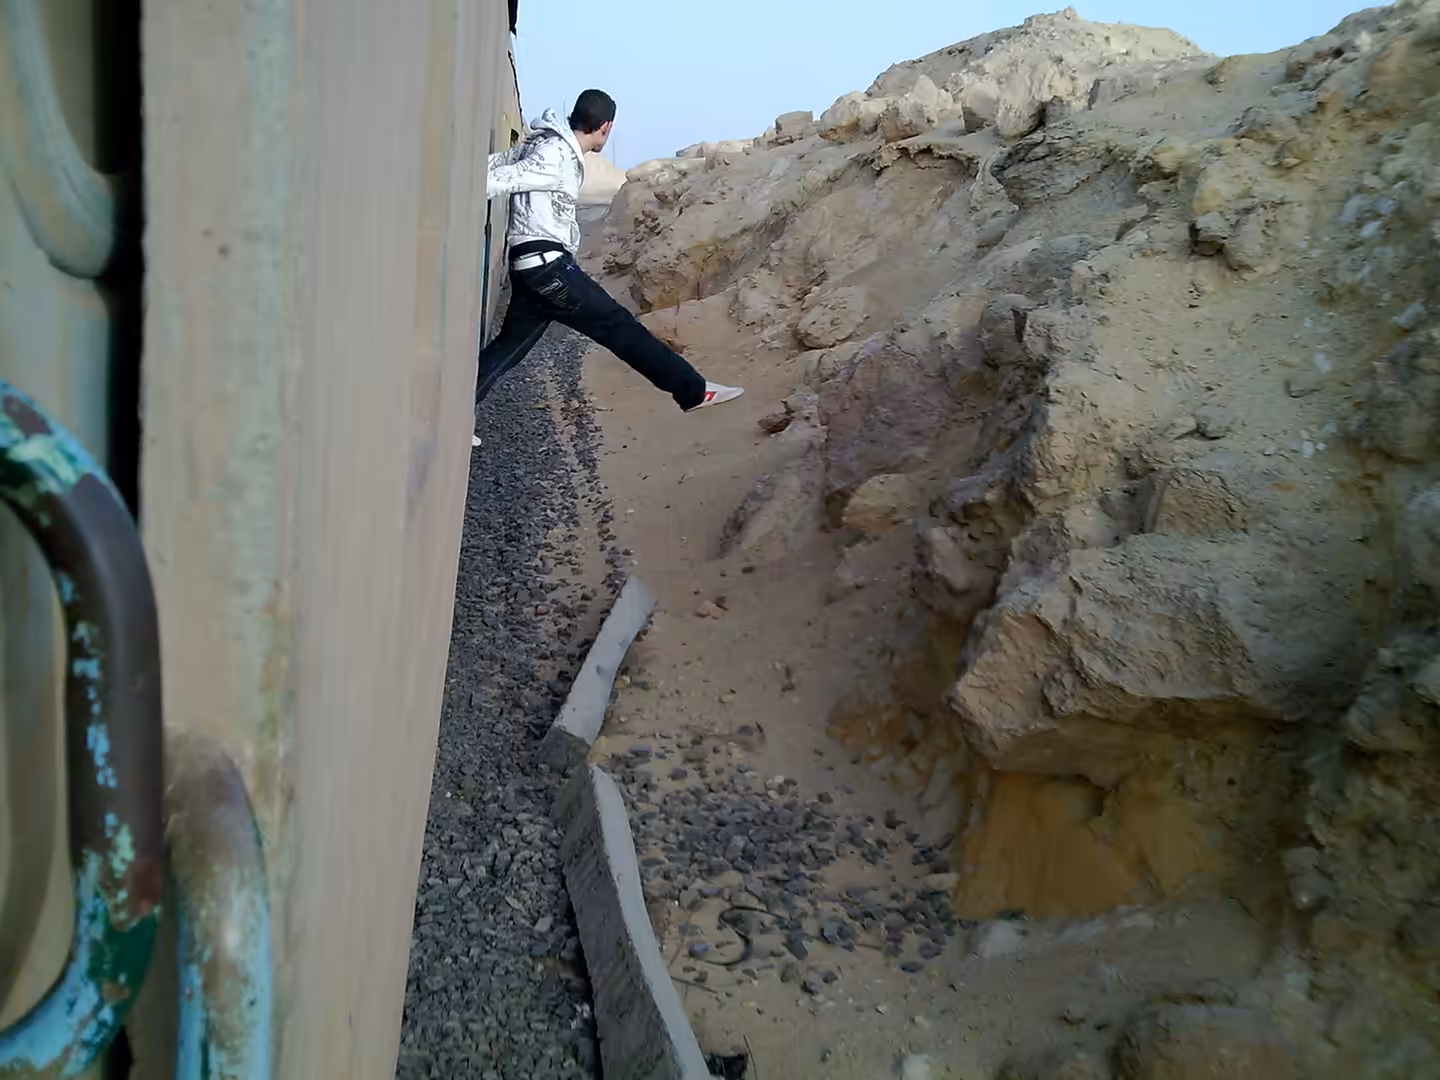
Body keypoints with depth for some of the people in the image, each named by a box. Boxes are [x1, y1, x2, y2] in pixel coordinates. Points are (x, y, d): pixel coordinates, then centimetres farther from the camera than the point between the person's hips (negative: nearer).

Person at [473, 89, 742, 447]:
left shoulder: (541, 144, 15)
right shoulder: (556, 156, -15)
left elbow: (489, 166, 13)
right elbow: (497, 179, -20)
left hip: (531, 265, 10)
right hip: (548, 265, -10)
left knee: (510, 344, 14)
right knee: (619, 326, -7)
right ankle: (693, 390, -4)